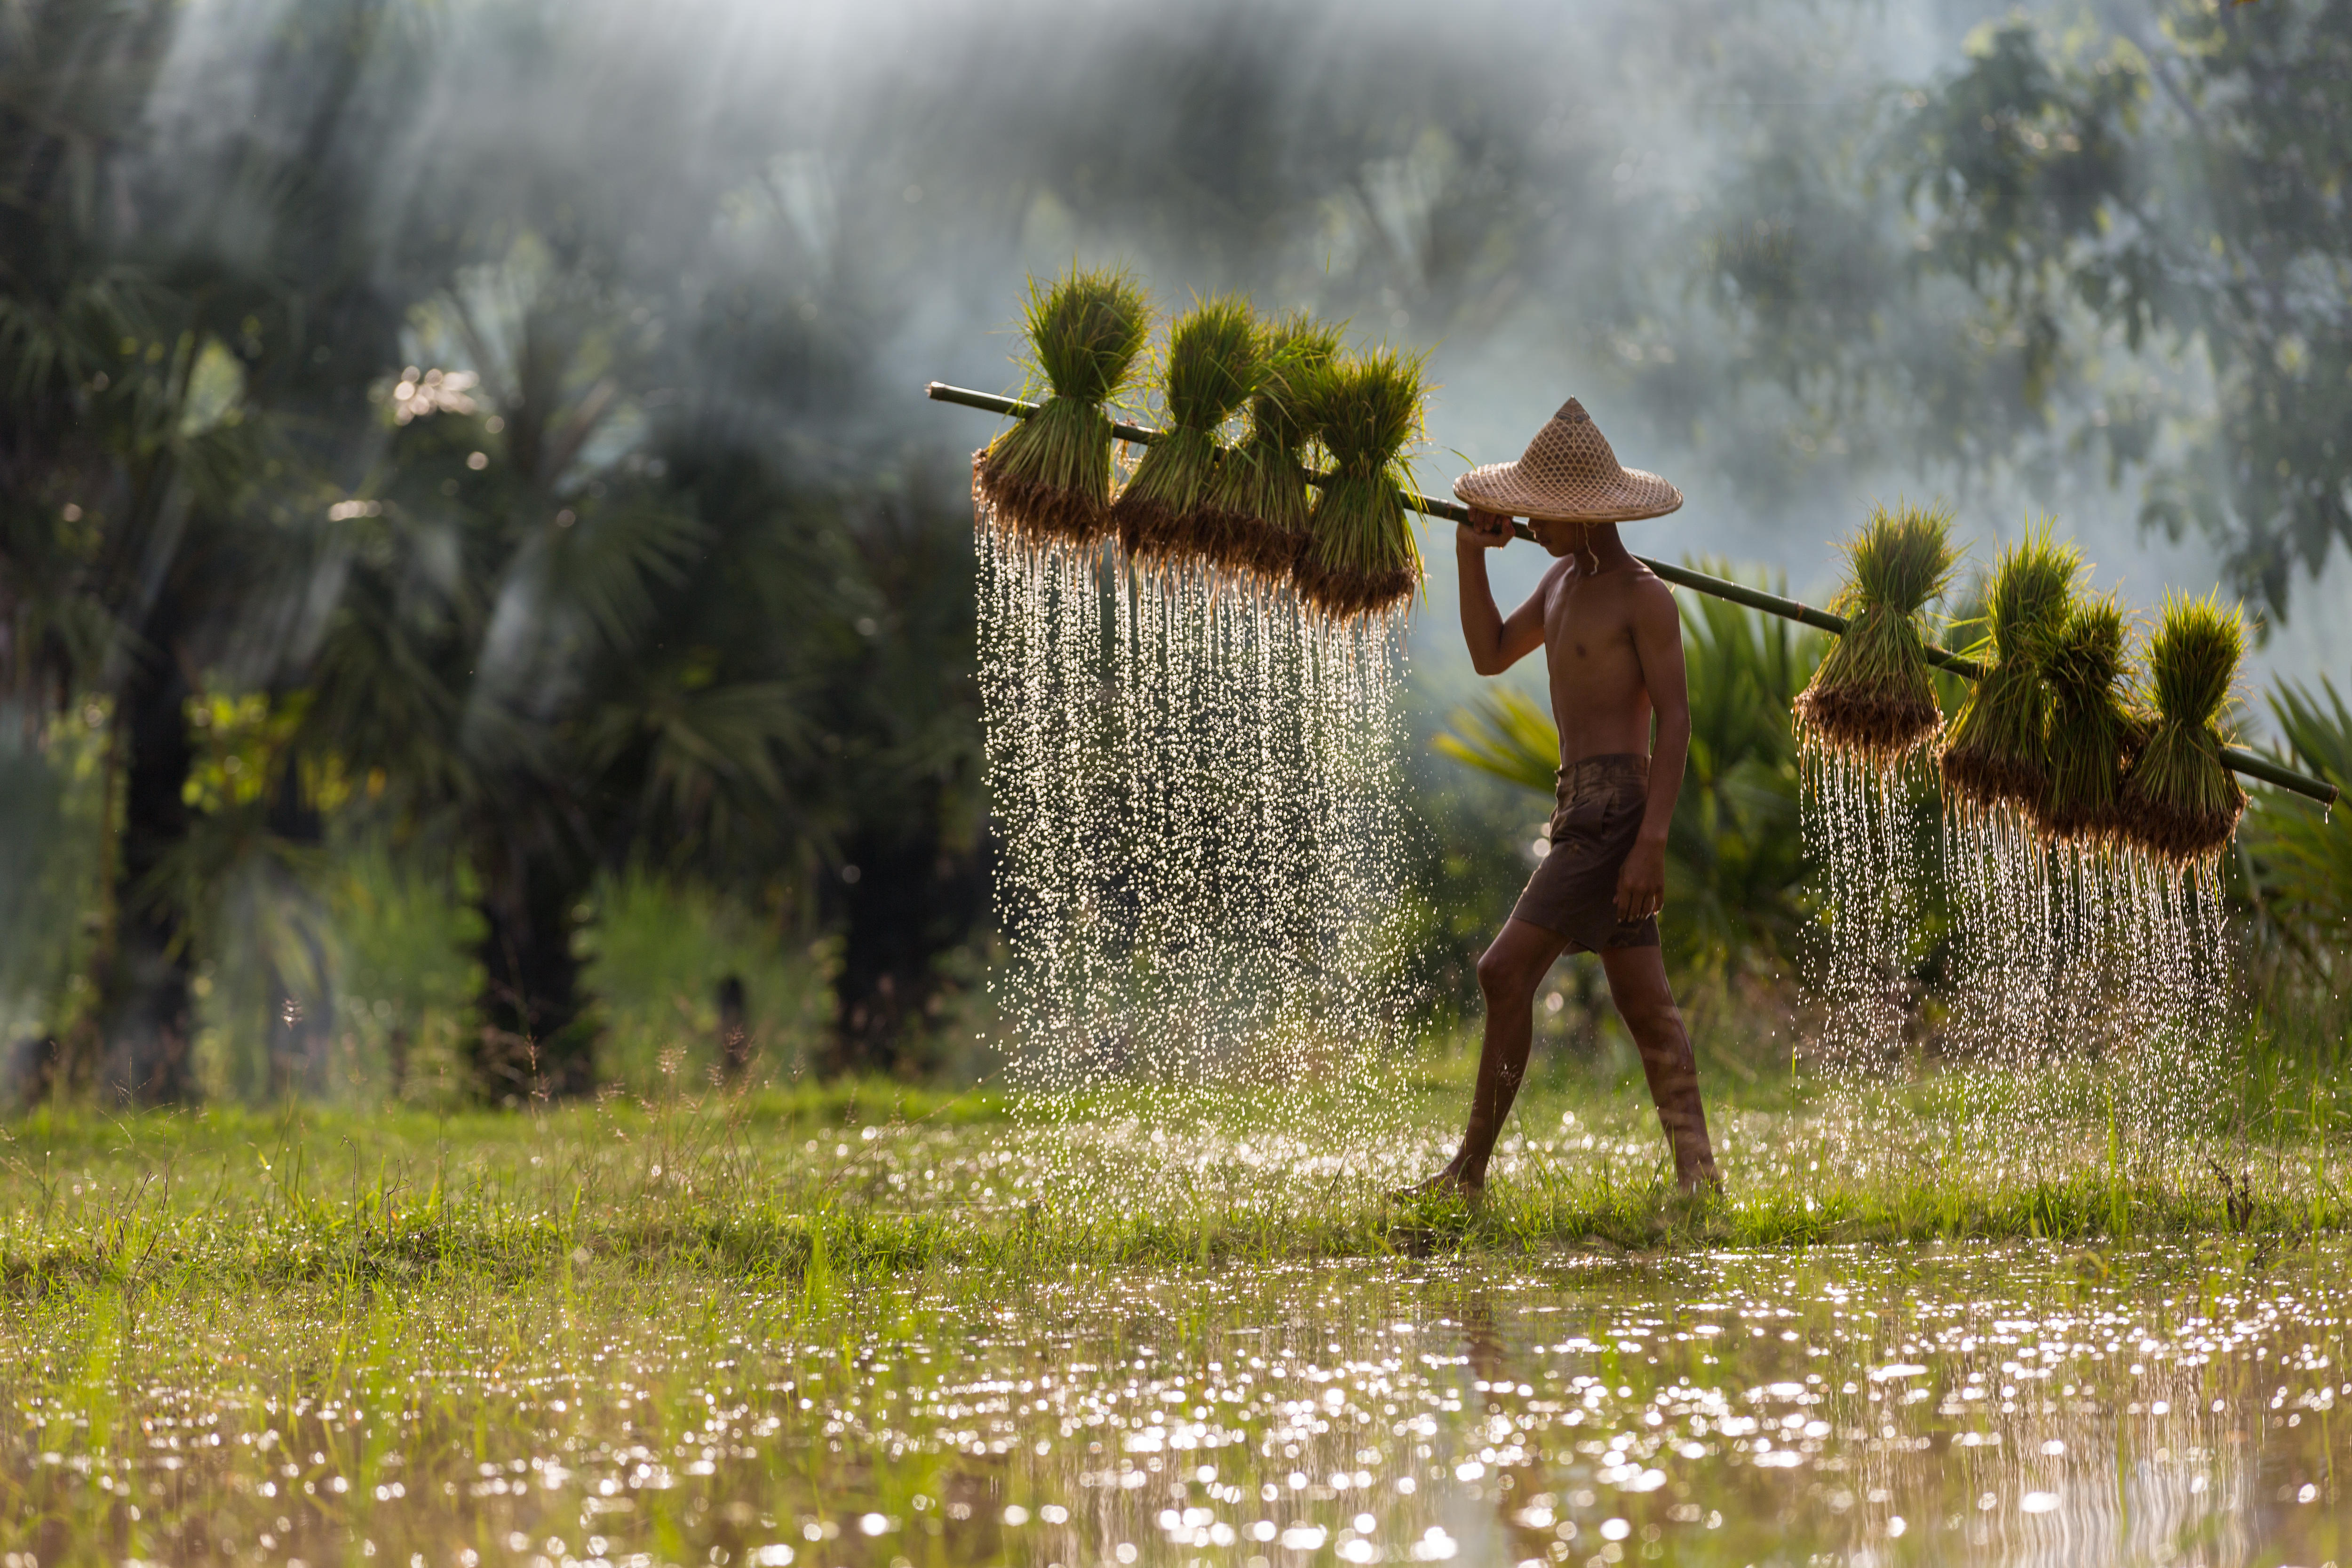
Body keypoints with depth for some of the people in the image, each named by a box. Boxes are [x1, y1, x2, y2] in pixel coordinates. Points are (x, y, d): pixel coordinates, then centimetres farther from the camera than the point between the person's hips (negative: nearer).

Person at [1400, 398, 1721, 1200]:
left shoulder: (1644, 595, -10)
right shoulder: (1565, 577, 16)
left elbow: (1675, 721, -14)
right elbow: (1491, 656, 21)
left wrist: (1652, 841, -20)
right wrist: (1472, 556, 7)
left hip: (1617, 809, -9)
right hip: (1582, 809, 9)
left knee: (1507, 971, -12)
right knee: (1642, 1001, 8)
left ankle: (1470, 1170, -10)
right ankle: (1698, 1171, 9)